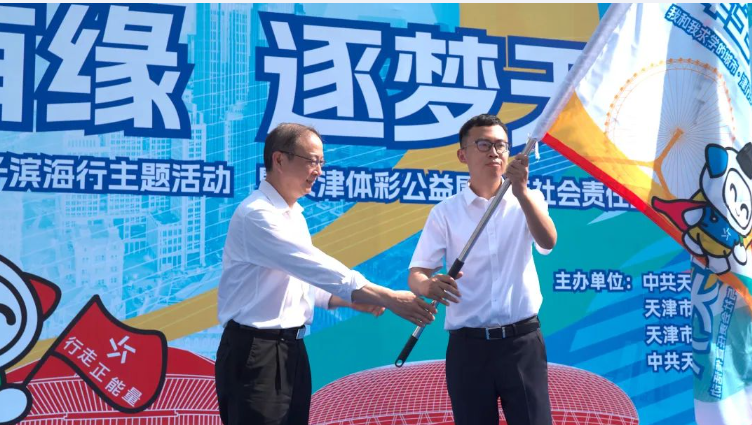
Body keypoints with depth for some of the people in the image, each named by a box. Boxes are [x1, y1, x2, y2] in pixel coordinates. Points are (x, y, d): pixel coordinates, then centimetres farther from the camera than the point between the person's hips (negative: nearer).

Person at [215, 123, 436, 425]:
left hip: (291, 348, 9)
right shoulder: (256, 215, -17)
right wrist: (388, 298, -27)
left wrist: (352, 300, 2)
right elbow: (318, 268, -25)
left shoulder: (294, 216, 14)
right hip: (254, 352, -9)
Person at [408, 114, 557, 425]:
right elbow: (416, 274, -4)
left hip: (523, 341, 0)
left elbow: (548, 242, -16)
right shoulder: (445, 213, 1)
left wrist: (521, 191, -32)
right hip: (468, 345, 0)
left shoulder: (528, 201, 4)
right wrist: (429, 286, -29)